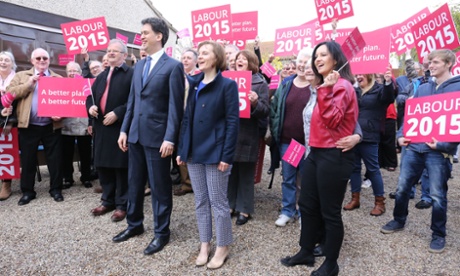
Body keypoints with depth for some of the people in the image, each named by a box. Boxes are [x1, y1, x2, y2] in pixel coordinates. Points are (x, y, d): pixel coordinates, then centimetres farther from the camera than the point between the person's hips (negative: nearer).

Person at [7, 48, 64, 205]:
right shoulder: (21, 76, 10)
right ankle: (27, 192, 20)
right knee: (28, 160, 7)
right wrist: (29, 84, -12)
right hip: (29, 126, 1)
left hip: (52, 126, 0)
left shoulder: (58, 78, 10)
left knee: (55, 159, 4)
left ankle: (56, 190, 16)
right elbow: (10, 93, -2)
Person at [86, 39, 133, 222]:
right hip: (102, 127, 8)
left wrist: (117, 113, -21)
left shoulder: (131, 74, -6)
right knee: (103, 165, 13)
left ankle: (122, 205, 12)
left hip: (121, 127, -8)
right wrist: (91, 106, 1)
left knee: (121, 167, 0)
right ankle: (108, 201, 28)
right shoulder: (101, 76, 21)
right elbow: (91, 95, 23)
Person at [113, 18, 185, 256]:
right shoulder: (139, 65, 14)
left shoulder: (173, 66, -8)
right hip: (136, 134, 7)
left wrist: (170, 138, -17)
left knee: (159, 186, 5)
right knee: (135, 182, 17)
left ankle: (161, 232, 21)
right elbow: (132, 101, 16)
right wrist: (124, 130, 11)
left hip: (157, 136, -7)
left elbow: (176, 106, -13)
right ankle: (134, 225, 35)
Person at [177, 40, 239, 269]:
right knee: (200, 202, 14)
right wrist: (181, 149, 8)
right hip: (194, 151, 6)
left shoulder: (227, 85, -6)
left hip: (215, 153, -6)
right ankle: (205, 245, 28)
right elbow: (187, 118, 12)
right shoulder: (194, 83, 11)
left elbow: (233, 121, -11)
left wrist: (226, 155, -17)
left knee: (218, 202, 4)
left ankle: (222, 247, 22)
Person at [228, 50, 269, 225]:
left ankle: (244, 209, 18)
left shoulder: (260, 84, 0)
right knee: (229, 172, 11)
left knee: (245, 174, 6)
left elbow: (265, 112, -6)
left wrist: (256, 102, -24)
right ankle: (230, 205, 26)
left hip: (247, 136, -4)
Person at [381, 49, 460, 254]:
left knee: (437, 195, 4)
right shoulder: (422, 88, 12)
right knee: (402, 188, 11)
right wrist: (401, 134, 4)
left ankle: (438, 235, 23)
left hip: (438, 151, -5)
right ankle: (399, 220, 32)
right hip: (413, 147, 5)